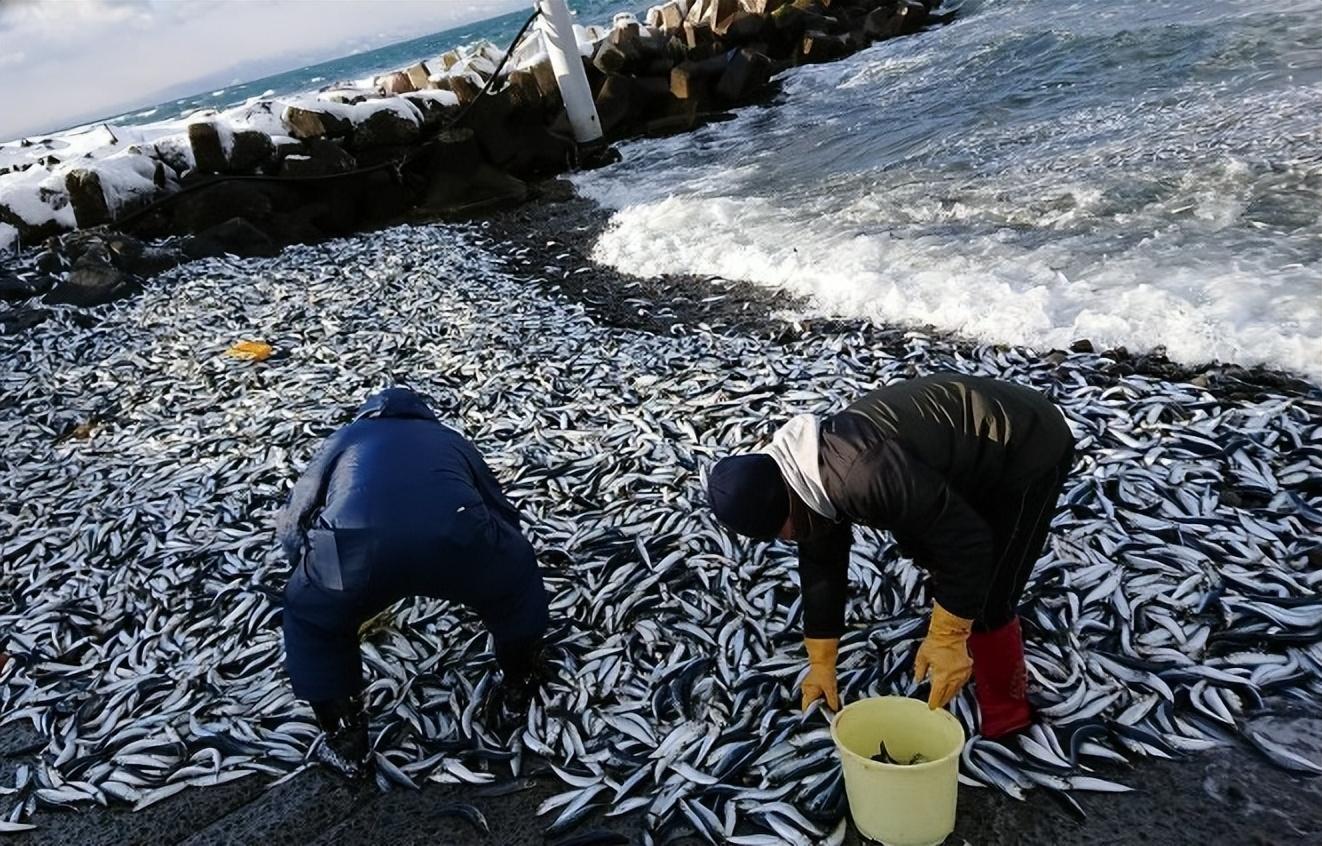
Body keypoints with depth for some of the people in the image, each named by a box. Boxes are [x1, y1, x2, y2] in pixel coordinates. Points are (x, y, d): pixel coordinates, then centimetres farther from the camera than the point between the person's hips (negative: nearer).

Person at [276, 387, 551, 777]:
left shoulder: (344, 438, 37)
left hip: (354, 546, 0)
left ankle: (346, 744, 37)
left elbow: (290, 525, 36)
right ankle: (521, 683, 49)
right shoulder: (450, 439, 38)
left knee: (309, 618, 34)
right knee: (516, 574, 34)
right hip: (454, 540, 0)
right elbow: (502, 513, 44)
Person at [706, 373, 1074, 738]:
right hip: (977, 451, 10)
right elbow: (822, 566, 6)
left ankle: (1004, 716, 15)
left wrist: (947, 639, -22)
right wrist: (821, 663, 11)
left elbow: (966, 541, -31)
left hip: (1030, 451, -10)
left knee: (985, 602, -8)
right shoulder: (814, 475, -4)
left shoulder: (862, 476, -37)